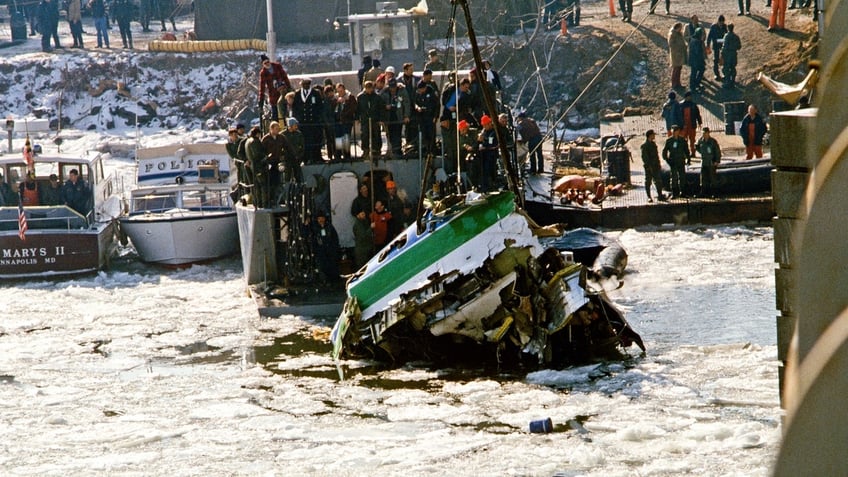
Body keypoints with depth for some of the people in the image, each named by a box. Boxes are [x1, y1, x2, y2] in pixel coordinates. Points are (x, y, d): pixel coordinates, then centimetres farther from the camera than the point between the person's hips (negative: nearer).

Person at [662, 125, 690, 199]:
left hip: (681, 162, 2)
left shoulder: (682, 140, 4)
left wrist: (688, 158, 5)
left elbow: (686, 150, 12)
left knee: (682, 177, 4)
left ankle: (682, 192, 13)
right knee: (674, 177, -2)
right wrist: (666, 159, -5)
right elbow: (665, 151, 4)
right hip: (673, 162, -1)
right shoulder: (669, 141, 0)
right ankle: (674, 193, 3)